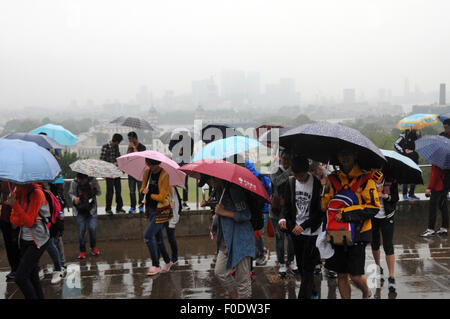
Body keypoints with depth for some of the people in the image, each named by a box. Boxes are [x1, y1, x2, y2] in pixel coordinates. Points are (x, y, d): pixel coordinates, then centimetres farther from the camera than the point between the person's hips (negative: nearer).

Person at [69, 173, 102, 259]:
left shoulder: (92, 181, -8)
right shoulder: (74, 183, -7)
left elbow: (99, 193, 1)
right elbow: (71, 193, 5)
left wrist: (96, 188, -21)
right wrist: (74, 198, -17)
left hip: (91, 210, -1)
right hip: (80, 211, 1)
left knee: (92, 228, -9)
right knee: (81, 231, -2)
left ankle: (93, 247, 15)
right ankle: (82, 251, 13)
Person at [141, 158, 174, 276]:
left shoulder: (165, 175, -16)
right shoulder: (147, 172, 5)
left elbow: (162, 197, -19)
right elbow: (143, 187, 18)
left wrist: (150, 195, -6)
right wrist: (144, 190, -5)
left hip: (161, 211, -7)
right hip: (151, 209, 7)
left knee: (148, 236, -14)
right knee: (158, 238, 15)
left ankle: (156, 266, -7)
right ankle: (168, 261, 32)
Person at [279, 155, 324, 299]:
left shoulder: (317, 183, -13)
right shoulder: (291, 182, 2)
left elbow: (319, 211, -12)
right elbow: (287, 205, 9)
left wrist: (303, 226, -18)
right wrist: (283, 218, -11)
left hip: (311, 231, -5)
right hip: (296, 230, 5)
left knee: (307, 267, -6)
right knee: (301, 265, 14)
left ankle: (304, 295, -3)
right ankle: (312, 292, 31)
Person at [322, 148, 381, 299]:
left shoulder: (365, 179, -5)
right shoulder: (333, 179, 9)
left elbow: (374, 207, -12)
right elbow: (324, 205, 15)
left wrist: (347, 213, -18)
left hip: (358, 232, -4)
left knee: (355, 275, -4)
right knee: (341, 275, 7)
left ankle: (366, 293, 27)